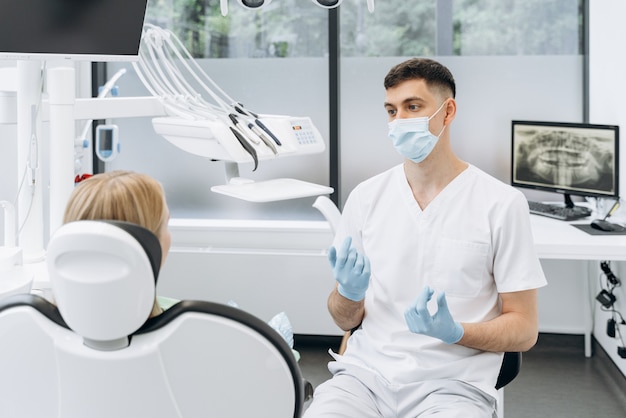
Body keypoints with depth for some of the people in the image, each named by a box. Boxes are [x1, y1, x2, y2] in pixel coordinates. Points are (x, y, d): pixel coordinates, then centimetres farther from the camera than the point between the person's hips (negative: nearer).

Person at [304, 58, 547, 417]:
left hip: (452, 385, -2)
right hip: (366, 373, 2)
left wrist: (454, 332, -17)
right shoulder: (367, 197, 7)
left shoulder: (501, 203, -3)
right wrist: (349, 292, -10)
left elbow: (524, 329, 1)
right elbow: (346, 320, 12)